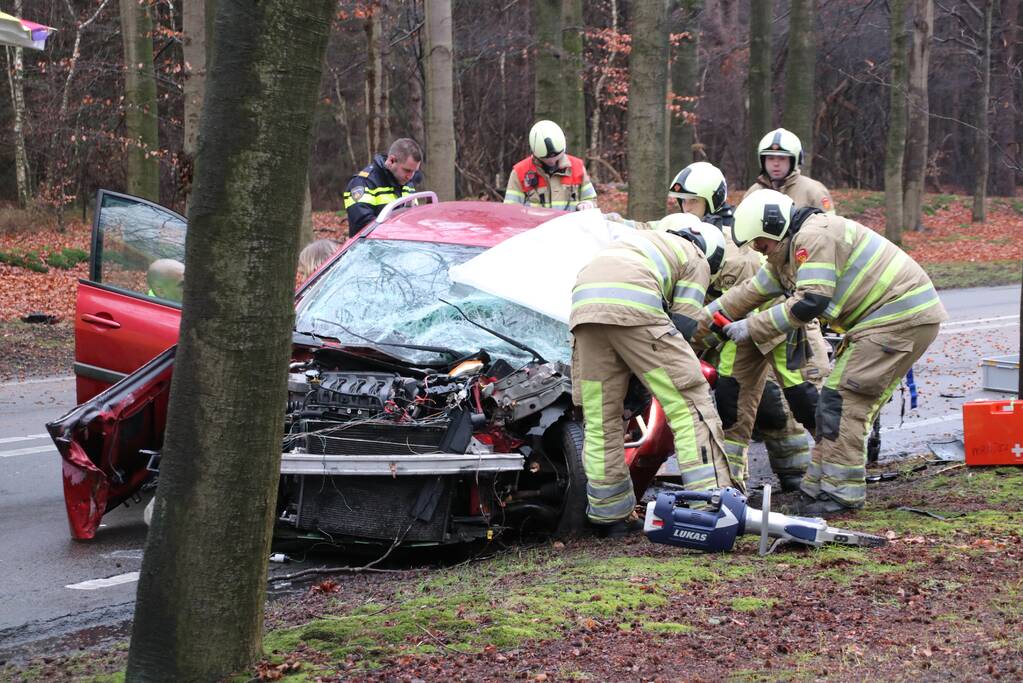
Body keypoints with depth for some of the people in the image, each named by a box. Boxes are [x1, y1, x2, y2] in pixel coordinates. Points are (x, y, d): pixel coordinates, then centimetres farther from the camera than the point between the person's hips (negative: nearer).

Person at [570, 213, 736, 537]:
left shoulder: (646, 239, 41)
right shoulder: (697, 260, 22)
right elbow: (684, 325, 10)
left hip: (583, 303, 6)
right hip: (634, 309, -6)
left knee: (600, 420, 12)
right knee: (688, 404, 0)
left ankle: (610, 515, 18)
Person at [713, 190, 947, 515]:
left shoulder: (815, 235, -17)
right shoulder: (787, 253, 17)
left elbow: (810, 302, -23)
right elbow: (751, 292, 22)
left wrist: (751, 328, -16)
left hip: (902, 316, -11)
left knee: (843, 398, -12)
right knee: (835, 401, 11)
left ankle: (841, 493, -10)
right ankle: (819, 489, 15)